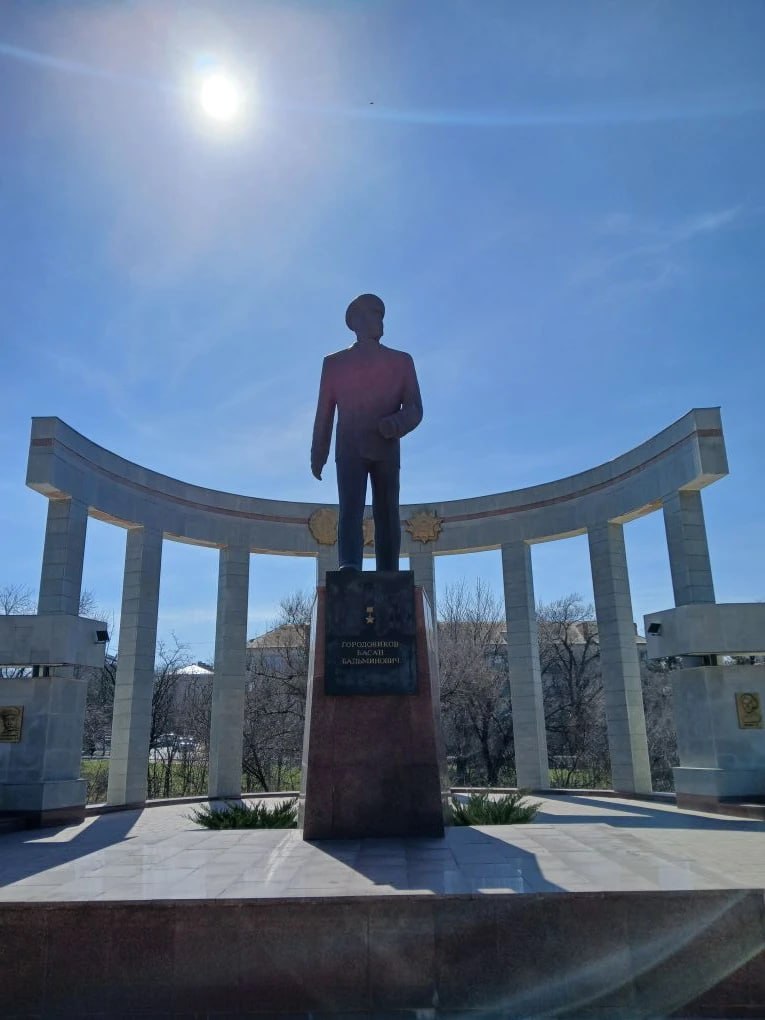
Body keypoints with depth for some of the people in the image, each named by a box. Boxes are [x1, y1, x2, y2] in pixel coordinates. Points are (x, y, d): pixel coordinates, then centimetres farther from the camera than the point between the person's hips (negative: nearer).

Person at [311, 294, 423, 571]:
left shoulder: (401, 361, 12)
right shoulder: (334, 363, 12)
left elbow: (414, 408, 3)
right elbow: (324, 413, 14)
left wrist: (395, 424, -19)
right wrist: (317, 456, 13)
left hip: (386, 450, 1)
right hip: (350, 450, -1)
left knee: (386, 515, -2)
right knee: (351, 508, -18)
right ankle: (349, 568, -33)